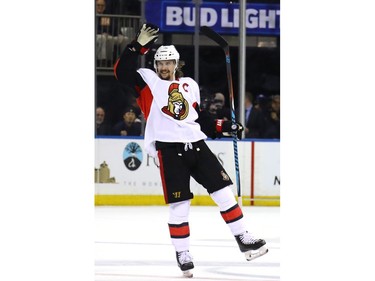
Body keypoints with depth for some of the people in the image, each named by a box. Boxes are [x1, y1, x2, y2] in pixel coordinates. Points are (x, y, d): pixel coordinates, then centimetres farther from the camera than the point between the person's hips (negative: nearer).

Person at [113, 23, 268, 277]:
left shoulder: (190, 85, 17)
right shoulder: (148, 81, 4)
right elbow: (122, 71, -12)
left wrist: (224, 126, 13)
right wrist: (139, 46, -19)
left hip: (196, 145, 4)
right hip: (169, 149, -4)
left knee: (224, 191, 3)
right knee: (179, 205, -4)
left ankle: (244, 239, 12)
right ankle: (183, 254, 8)